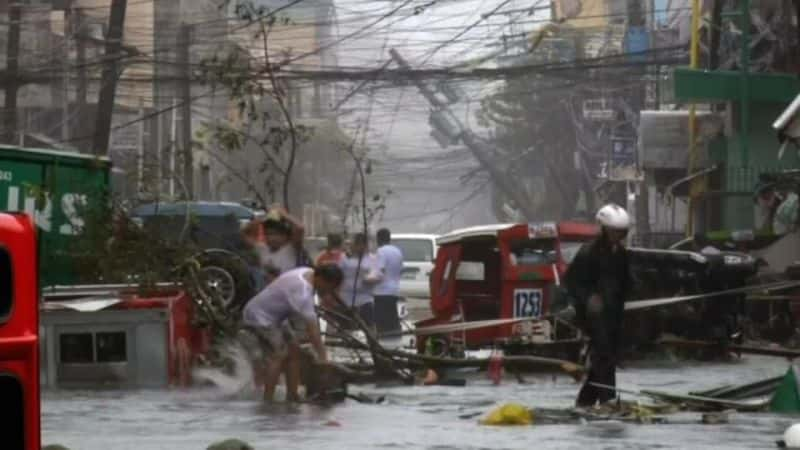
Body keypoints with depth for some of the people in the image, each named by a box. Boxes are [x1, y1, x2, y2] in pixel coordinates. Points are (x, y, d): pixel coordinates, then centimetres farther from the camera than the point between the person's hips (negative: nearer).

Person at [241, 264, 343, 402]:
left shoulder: (308, 273, -3)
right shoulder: (302, 291, -33)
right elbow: (312, 327, -34)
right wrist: (323, 357, -32)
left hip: (275, 316, 10)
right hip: (259, 317, -10)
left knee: (295, 353, 8)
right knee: (279, 355, -20)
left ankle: (291, 398, 14)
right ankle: (267, 402, -19)